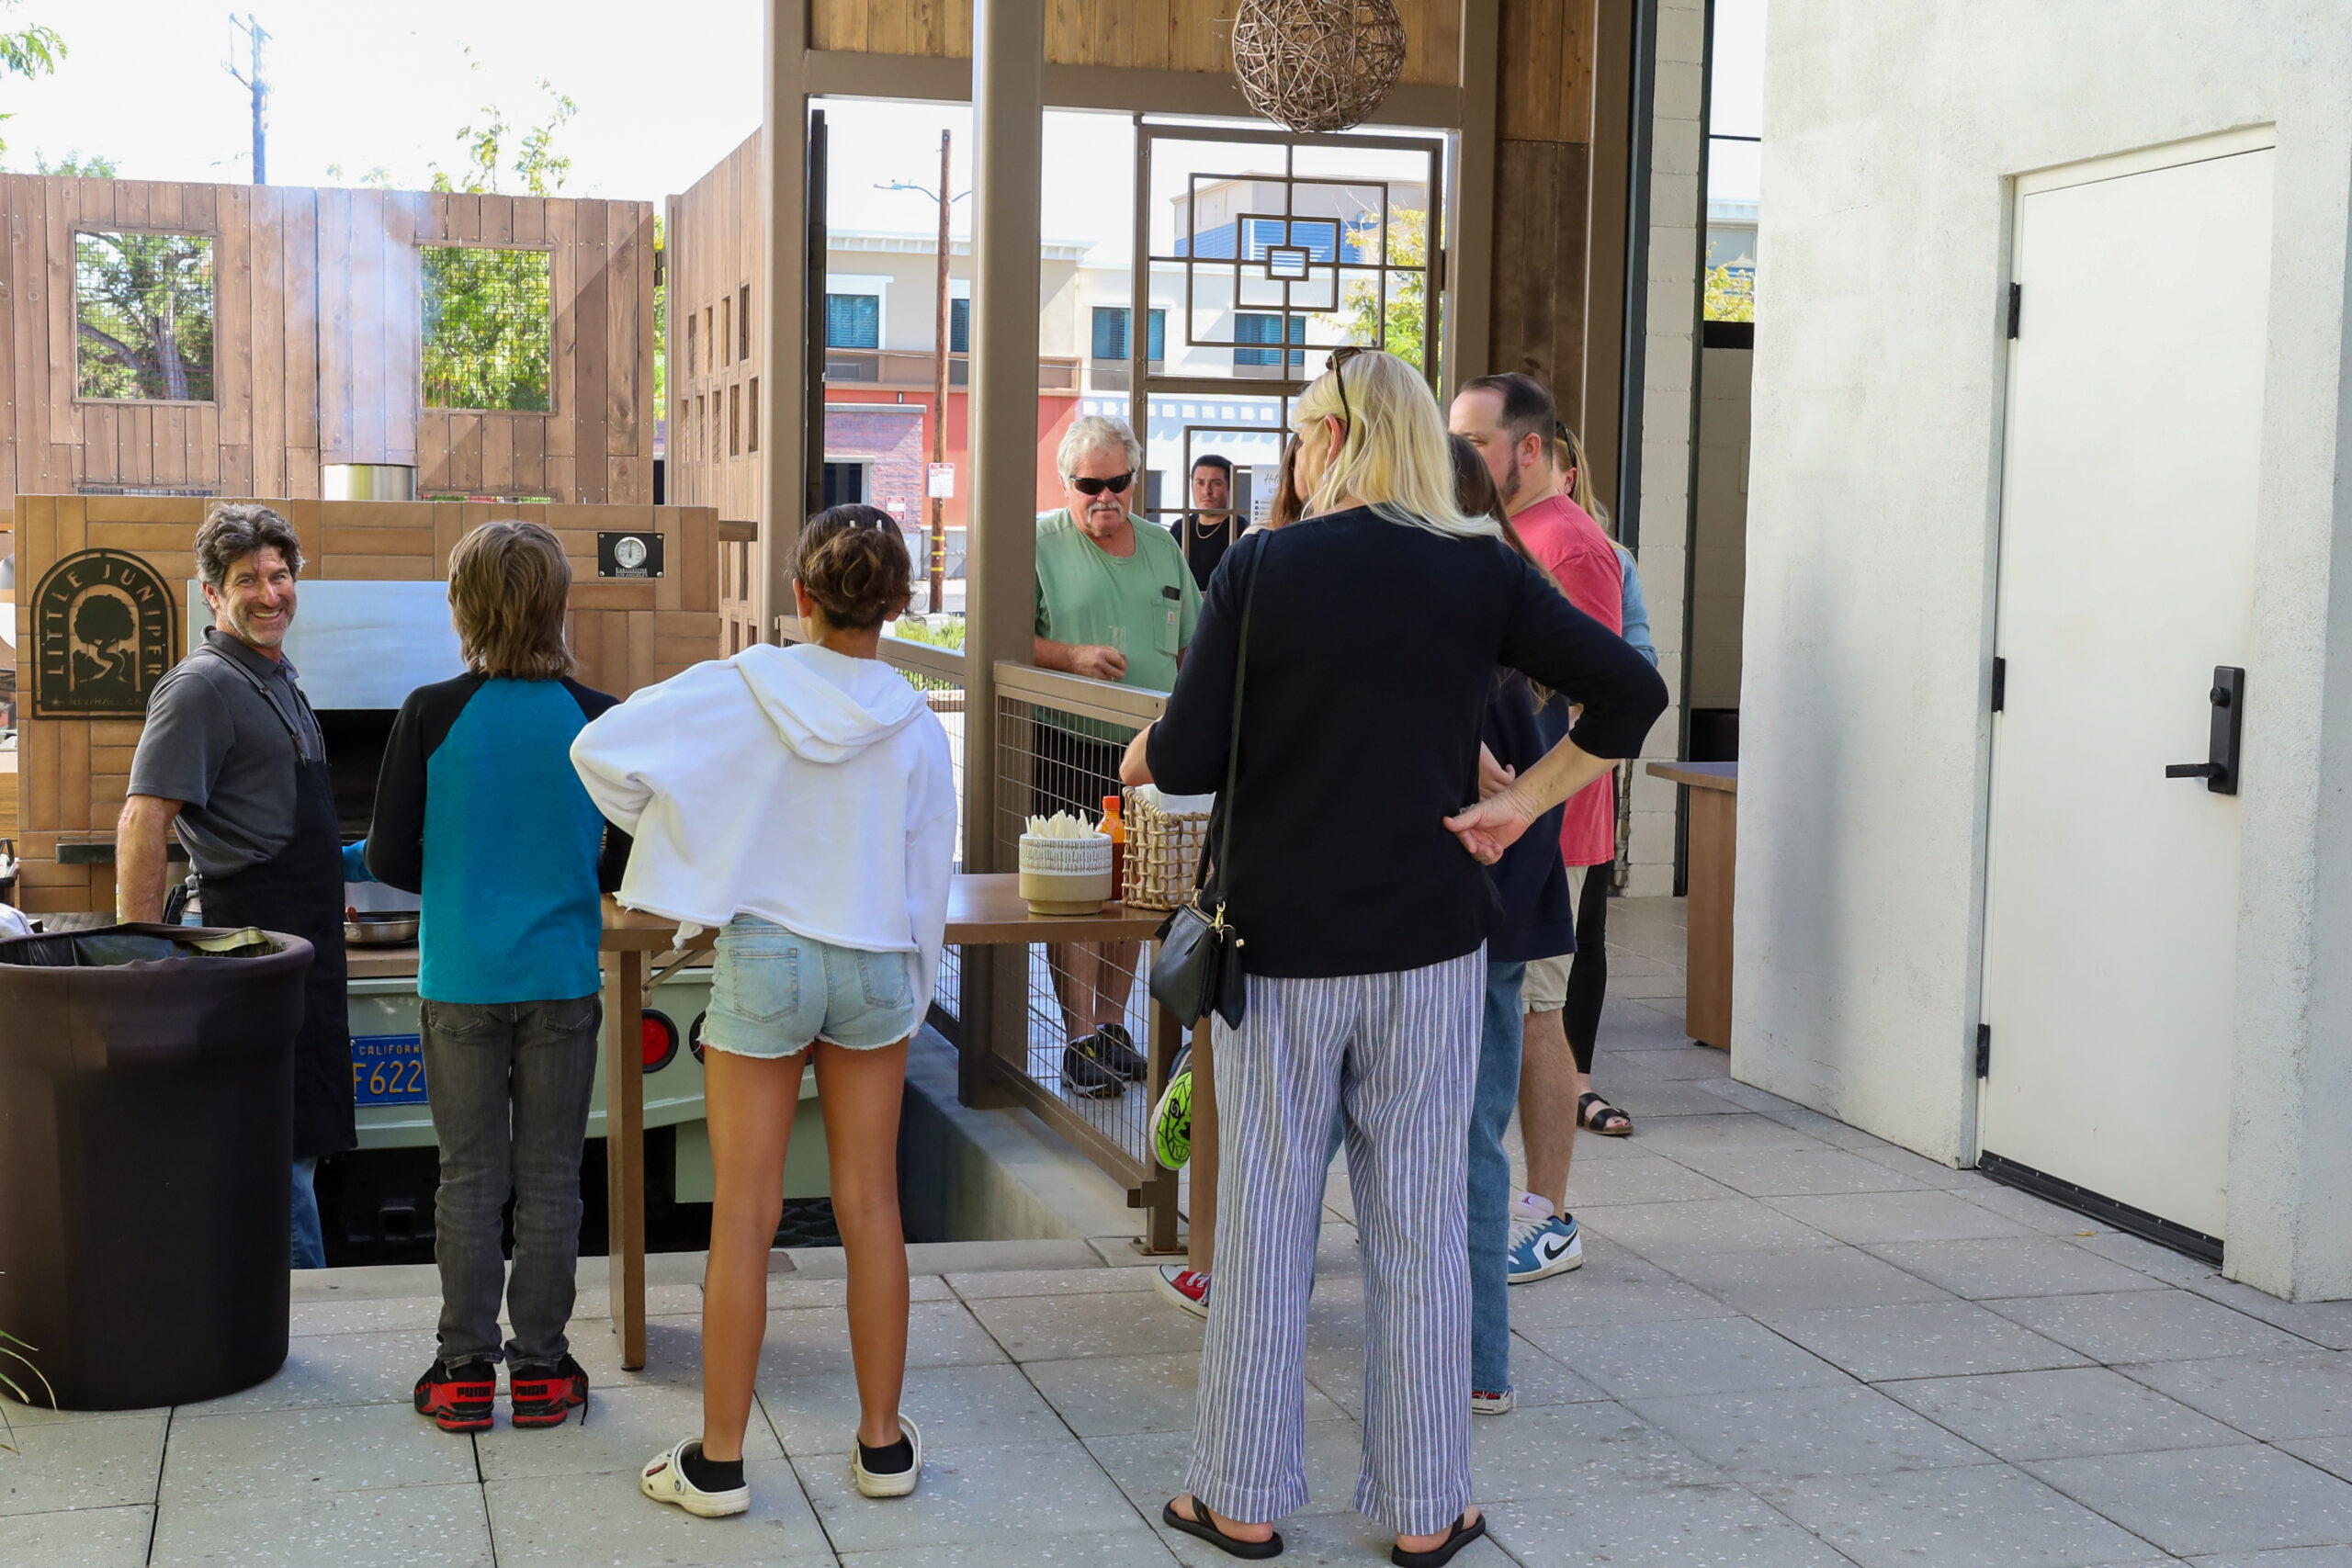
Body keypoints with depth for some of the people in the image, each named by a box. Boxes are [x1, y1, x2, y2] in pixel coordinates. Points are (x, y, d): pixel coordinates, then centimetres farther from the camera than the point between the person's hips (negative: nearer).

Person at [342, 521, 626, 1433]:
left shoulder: (431, 715, -8)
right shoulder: (598, 721, -5)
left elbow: (392, 859, -6)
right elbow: (630, 863, -1)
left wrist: (350, 861, 17)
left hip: (459, 982, 0)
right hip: (562, 981, 1)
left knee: (469, 1178, 8)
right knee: (549, 1179, 8)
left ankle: (466, 1372, 13)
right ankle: (540, 1369, 14)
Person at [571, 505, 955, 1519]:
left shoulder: (739, 691, -12)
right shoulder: (916, 730, -7)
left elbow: (601, 749, -14)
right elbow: (926, 880, 1)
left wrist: (668, 831, 3)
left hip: (762, 959, -2)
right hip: (874, 965, 2)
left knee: (745, 1216, 4)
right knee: (870, 1207, 11)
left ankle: (719, 1462, 12)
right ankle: (882, 1443, 20)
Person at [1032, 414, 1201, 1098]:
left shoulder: (1162, 547, 13)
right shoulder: (1039, 544, -2)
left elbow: (1191, 649, 18)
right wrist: (1071, 656, -20)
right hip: (1068, 750, -5)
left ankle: (1113, 1026, 22)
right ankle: (1079, 1040, 2)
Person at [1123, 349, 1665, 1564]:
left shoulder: (1261, 569, -8)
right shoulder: (1478, 572, -1)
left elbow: (1189, 758, -9)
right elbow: (1630, 692, -3)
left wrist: (1141, 755, 12)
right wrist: (1523, 803, 1)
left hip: (1281, 941, -2)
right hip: (1431, 940, 2)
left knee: (1265, 1222, 9)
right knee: (1420, 1226, 9)